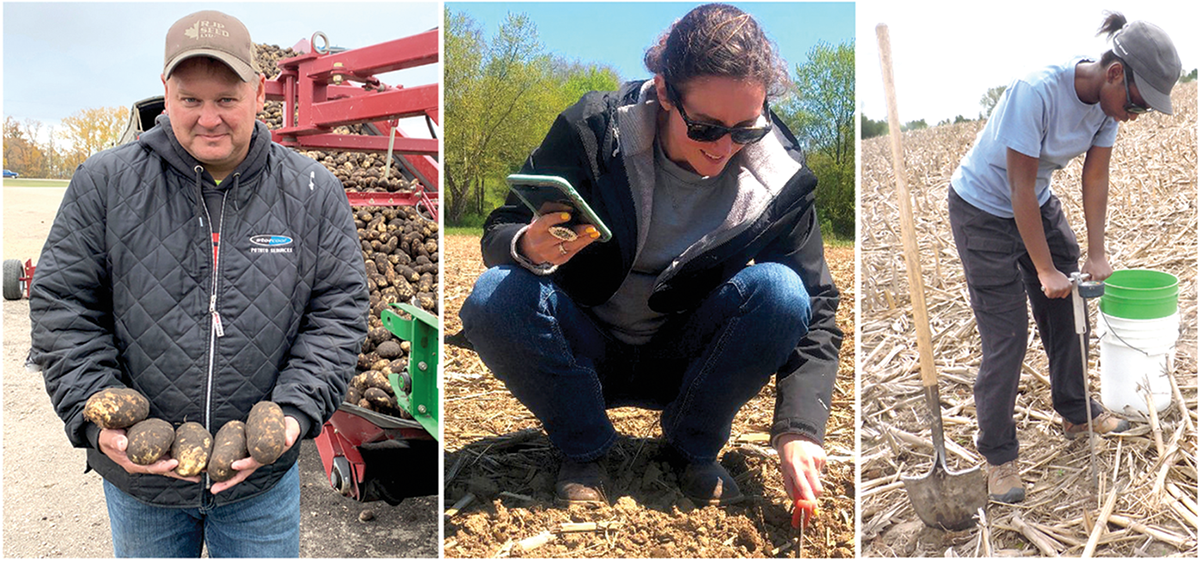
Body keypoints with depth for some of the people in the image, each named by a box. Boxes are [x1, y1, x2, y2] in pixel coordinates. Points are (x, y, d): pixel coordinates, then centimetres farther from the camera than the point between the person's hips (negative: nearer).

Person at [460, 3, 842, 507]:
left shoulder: (779, 180, -13)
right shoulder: (593, 130, -17)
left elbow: (815, 311, -11)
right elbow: (498, 234, -10)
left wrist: (798, 429, -27)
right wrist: (530, 248, -37)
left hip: (685, 365, 1)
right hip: (587, 357, 0)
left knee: (777, 288, -27)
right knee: (493, 299, -30)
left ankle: (694, 451, -5)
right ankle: (584, 450, -6)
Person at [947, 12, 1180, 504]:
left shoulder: (1107, 100, -11)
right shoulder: (1037, 92, -34)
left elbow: (1095, 177, -1)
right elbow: (1020, 189, -28)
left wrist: (1096, 254, -4)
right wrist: (1045, 270, -22)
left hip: (1039, 204, 7)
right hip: (983, 211, -7)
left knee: (1068, 311, 15)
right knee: (1006, 337, -5)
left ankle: (1075, 412, 39)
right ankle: (998, 455, 10)